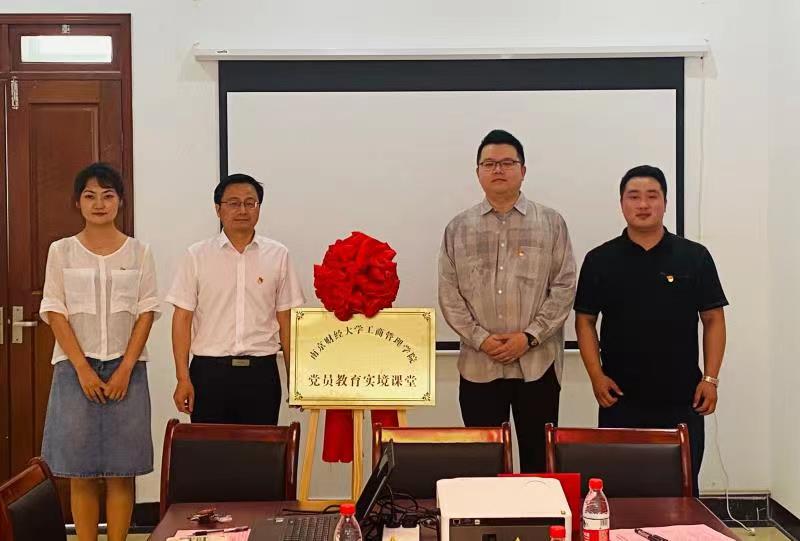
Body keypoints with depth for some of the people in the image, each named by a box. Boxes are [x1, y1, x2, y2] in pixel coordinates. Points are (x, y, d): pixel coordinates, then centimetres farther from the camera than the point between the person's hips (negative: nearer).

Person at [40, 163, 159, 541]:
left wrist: (125, 369, -9)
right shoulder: (61, 251, 5)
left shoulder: (139, 252, 5)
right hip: (76, 368, 0)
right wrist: (83, 369, -10)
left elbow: (147, 312, 1)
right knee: (81, 473, 2)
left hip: (126, 368, 0)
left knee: (122, 472, 1)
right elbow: (55, 313, 0)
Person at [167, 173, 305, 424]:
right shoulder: (197, 255, 2)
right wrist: (183, 378, -5)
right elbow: (182, 318, 1)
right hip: (209, 370, -1)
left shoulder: (277, 255, 5)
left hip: (261, 372, 1)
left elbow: (286, 319, 7)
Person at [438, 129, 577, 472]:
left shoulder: (551, 223, 4)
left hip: (538, 363, -1)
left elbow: (564, 287, -1)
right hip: (478, 365, 1)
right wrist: (480, 339, -9)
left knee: (538, 458, 7)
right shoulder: (458, 228, 7)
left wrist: (530, 336, -11)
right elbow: (449, 294, 3)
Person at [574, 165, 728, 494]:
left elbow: (713, 320, 5)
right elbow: (585, 321, 5)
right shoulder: (600, 260, 3)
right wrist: (596, 375, -5)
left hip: (683, 401, 0)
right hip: (621, 400, 0)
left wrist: (710, 378, -3)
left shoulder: (695, 257, 3)